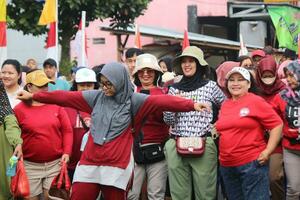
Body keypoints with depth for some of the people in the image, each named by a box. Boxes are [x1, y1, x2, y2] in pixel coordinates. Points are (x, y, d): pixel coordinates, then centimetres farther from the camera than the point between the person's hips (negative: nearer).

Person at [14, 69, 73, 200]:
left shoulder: (56, 106, 5)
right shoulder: (19, 109, -1)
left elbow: (67, 131, 6)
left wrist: (66, 153, -3)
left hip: (56, 163, 1)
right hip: (30, 165, -1)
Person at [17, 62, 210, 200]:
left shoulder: (133, 100, -3)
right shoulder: (96, 96, 6)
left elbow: (162, 101, -15)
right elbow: (66, 97, 9)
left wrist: (191, 104, -26)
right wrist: (34, 96, 11)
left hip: (117, 165, -3)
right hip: (89, 163, 3)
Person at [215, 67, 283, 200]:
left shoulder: (256, 101, -6)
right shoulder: (225, 104, 12)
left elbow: (276, 125, -8)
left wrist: (268, 151, -13)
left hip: (252, 164, -6)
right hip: (226, 165, 7)